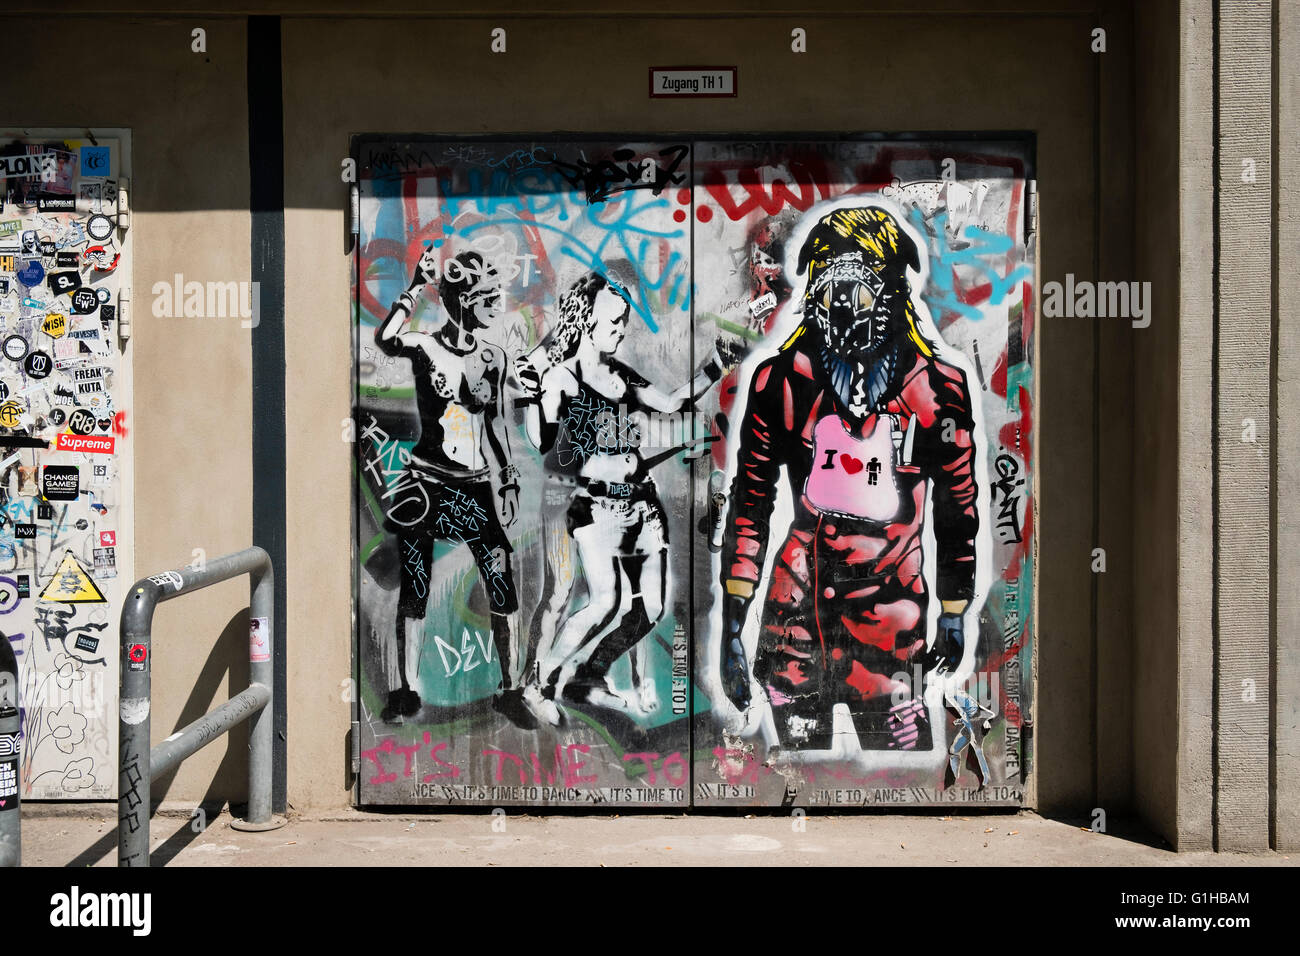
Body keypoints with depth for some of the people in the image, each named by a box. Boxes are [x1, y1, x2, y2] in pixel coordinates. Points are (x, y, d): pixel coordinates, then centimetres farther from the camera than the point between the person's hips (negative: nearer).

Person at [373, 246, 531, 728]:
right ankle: (404, 692, 18)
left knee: (504, 592, -3)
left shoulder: (493, 358, 8)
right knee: (413, 593, 4)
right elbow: (385, 339, -27)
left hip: (476, 488, 3)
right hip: (426, 484, -3)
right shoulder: (425, 347, -4)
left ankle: (510, 691, 11)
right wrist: (417, 285, -22)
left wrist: (509, 480, 14)